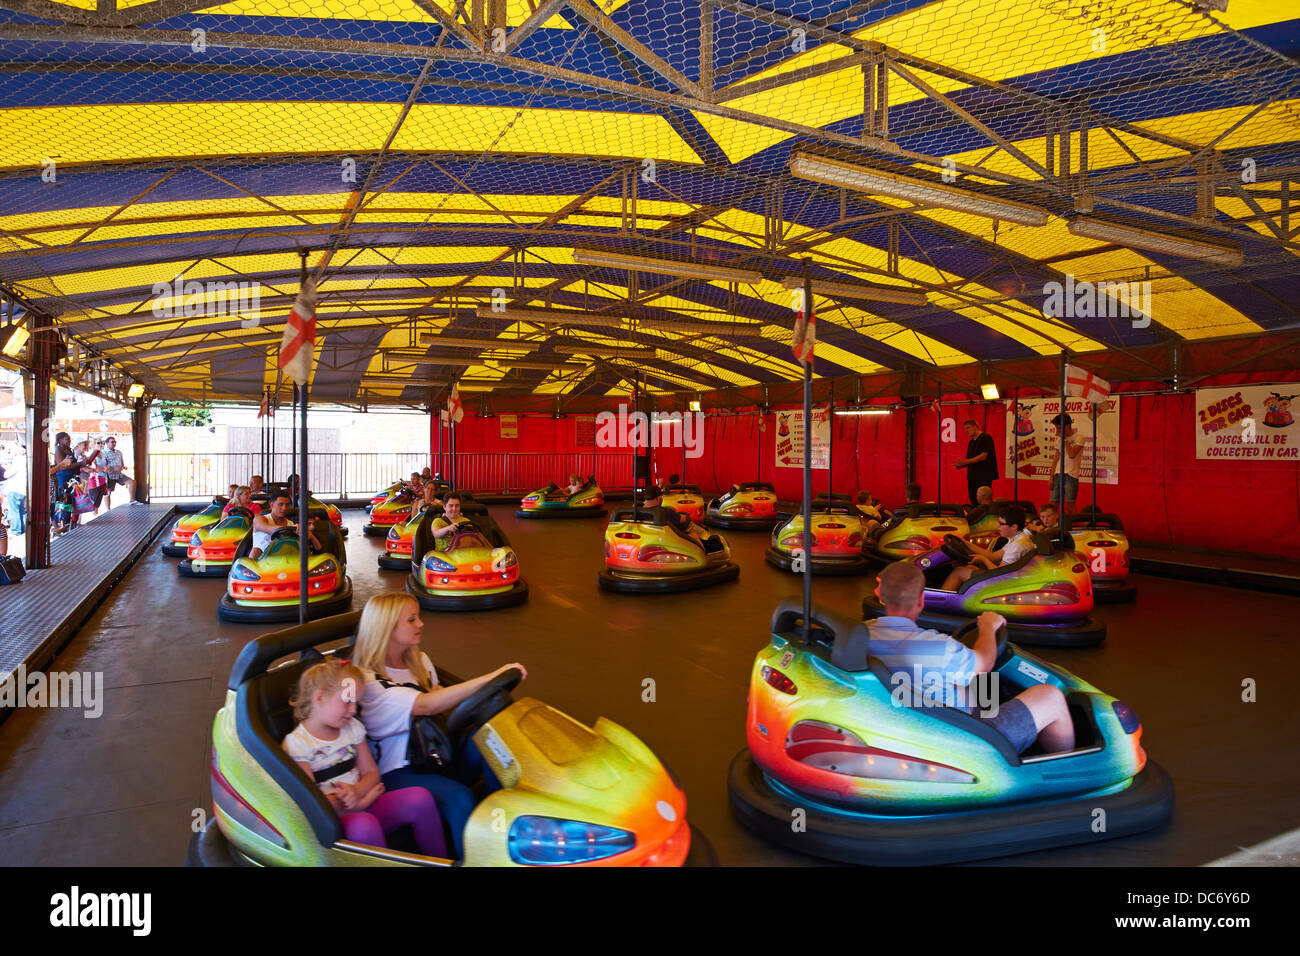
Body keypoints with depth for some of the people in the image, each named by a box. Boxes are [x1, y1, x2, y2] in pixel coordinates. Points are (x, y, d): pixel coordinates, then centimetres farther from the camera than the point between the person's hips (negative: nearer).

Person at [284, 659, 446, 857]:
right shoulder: (295, 744, -7)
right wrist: (361, 803, -14)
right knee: (363, 824, -39)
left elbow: (372, 773, 12)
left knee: (420, 797, -17)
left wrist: (357, 791, -13)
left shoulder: (352, 729, 13)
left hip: (363, 804, 6)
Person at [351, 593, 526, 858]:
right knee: (459, 798, -34)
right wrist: (492, 677, -36)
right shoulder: (368, 680, -13)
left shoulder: (420, 661, 15)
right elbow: (426, 705, -28)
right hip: (397, 771, -6)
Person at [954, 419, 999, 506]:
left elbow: (983, 456, -17)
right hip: (972, 477, 8)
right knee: (974, 503, 6)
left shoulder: (986, 438, -7)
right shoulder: (971, 442, 18)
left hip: (984, 477, -8)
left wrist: (965, 462, -19)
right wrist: (961, 465, 0)